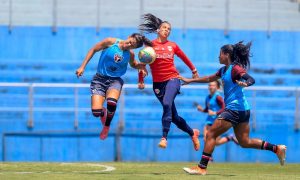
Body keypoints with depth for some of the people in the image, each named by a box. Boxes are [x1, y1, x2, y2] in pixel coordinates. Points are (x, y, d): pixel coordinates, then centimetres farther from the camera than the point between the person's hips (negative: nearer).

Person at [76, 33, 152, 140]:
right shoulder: (111, 42, -10)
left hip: (115, 80, 1)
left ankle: (107, 126, -3)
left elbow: (133, 64, 22)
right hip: (100, 79, -1)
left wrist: (141, 65, -2)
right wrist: (82, 67, -2)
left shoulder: (130, 54, -1)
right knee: (96, 112, -17)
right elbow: (93, 50, 0)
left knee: (111, 103, -33)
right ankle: (103, 113, 24)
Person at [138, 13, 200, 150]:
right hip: (158, 83, 1)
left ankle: (164, 137, -33)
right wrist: (141, 80, -5)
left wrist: (193, 70, 34)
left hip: (172, 79, -1)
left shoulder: (173, 46, 7)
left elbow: (184, 57, 23)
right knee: (173, 116, 7)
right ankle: (192, 133, 31)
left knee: (167, 104, -29)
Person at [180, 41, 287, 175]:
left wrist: (245, 84, -45)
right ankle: (277, 148, 11)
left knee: (211, 134, -6)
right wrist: (190, 81, 32)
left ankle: (201, 168, -7)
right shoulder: (224, 70, 17)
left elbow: (251, 80, -23)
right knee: (245, 142, 12)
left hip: (235, 108, -10)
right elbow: (210, 79, 30)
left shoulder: (235, 68, -11)